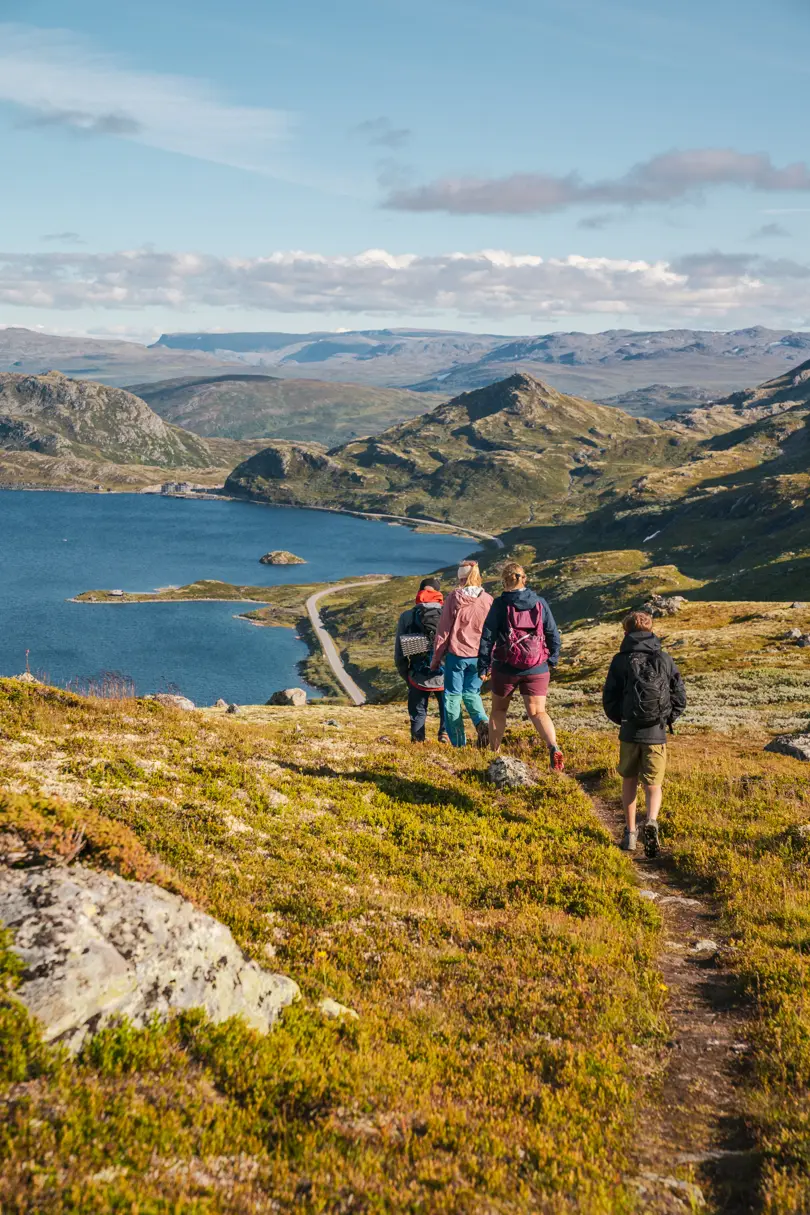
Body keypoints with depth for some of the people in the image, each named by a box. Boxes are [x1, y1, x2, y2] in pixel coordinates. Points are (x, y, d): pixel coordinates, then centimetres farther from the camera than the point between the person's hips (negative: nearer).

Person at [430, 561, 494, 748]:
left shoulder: (454, 598, -7)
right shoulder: (488, 600, 1)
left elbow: (443, 630, -5)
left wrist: (436, 657, 3)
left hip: (456, 654, -3)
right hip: (479, 656, 3)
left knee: (453, 696, 7)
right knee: (472, 693, 20)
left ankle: (458, 743, 5)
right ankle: (482, 721, -9)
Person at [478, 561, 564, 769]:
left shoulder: (500, 604, -6)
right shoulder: (539, 603, 2)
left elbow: (488, 636, -8)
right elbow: (553, 635, 6)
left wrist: (483, 666, -2)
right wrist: (552, 660, 19)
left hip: (506, 667, -2)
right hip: (537, 669, 2)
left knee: (499, 709, 17)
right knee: (537, 712, 1)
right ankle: (554, 748, -23)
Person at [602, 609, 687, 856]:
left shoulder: (621, 660, -2)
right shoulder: (664, 659, 2)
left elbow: (609, 699, -3)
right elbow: (680, 697, 3)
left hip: (630, 732, 0)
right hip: (657, 734, 0)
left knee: (629, 781, 19)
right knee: (653, 784, 8)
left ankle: (630, 833, 18)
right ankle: (651, 821, -21)